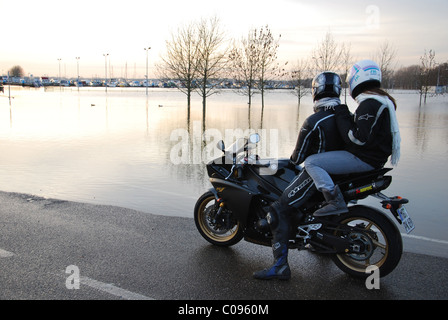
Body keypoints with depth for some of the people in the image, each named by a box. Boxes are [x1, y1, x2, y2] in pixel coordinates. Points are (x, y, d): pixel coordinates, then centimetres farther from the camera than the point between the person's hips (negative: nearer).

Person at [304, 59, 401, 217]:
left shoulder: (369, 104, -20)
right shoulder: (382, 99, 14)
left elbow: (358, 138, -25)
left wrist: (342, 117, -16)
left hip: (364, 159, -11)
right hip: (374, 158, 11)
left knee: (311, 162, -17)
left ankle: (336, 201, -25)